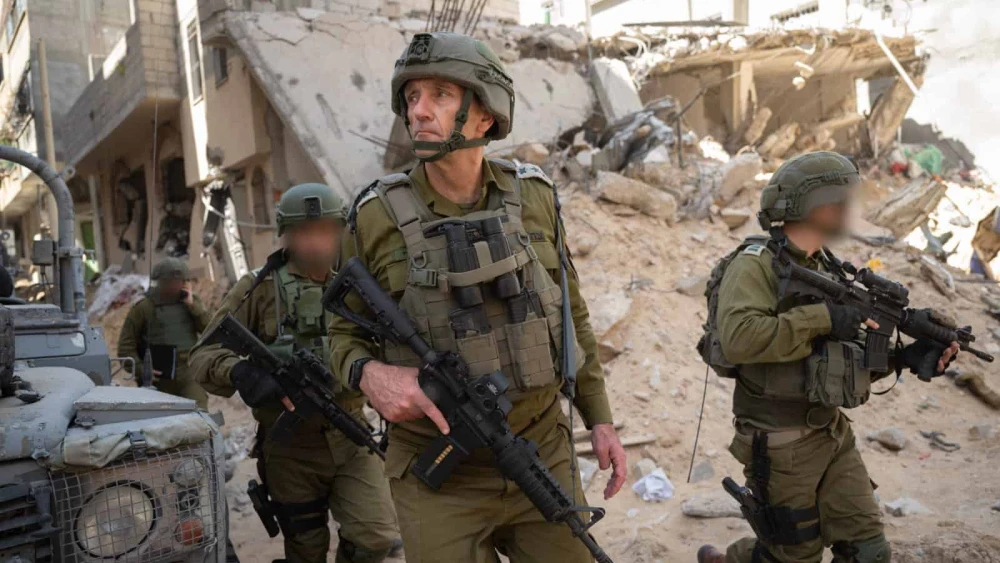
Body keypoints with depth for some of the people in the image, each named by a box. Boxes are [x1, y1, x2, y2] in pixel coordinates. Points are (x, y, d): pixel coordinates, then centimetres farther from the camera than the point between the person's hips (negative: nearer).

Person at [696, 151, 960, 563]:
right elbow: (738, 337, -33)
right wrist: (822, 318, -29)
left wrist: (906, 356, -4)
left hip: (833, 434, 7)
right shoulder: (756, 263, -16)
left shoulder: (825, 270, 9)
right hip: (781, 446, -7)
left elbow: (847, 361, 12)